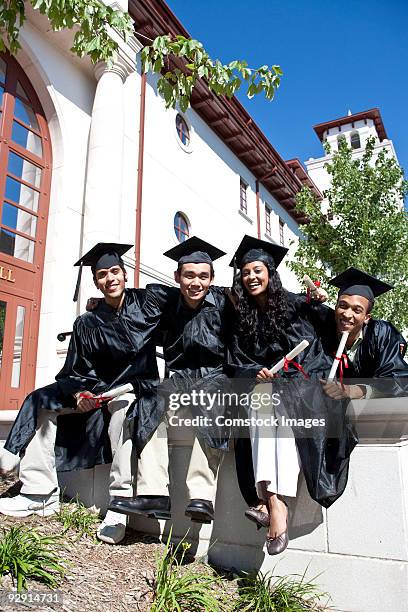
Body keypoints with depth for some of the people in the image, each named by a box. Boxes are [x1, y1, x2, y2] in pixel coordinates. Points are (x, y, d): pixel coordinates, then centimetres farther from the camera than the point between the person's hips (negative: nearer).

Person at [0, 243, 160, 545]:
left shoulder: (146, 302, 0)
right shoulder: (87, 323, 6)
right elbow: (77, 372, 2)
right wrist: (80, 393, -16)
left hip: (140, 387, -4)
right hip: (99, 389, 5)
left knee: (121, 405, -37)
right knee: (41, 402, -8)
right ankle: (40, 494, -9)